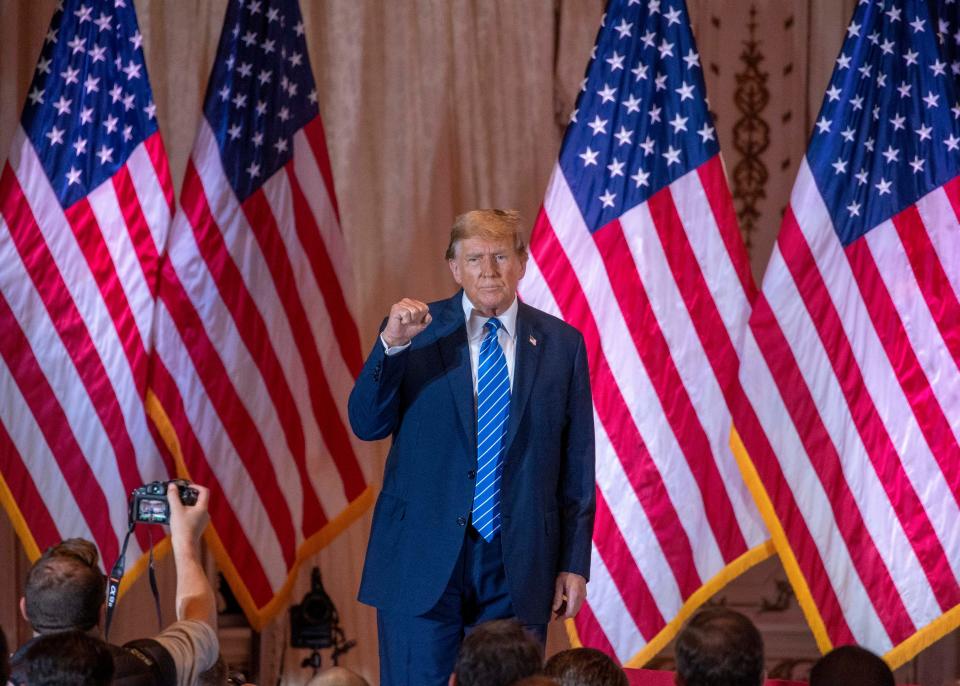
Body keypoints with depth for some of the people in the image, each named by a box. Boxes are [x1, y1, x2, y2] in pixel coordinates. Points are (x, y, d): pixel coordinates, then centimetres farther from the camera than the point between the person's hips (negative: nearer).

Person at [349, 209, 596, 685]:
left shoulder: (562, 344, 5)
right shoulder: (416, 331, 2)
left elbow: (577, 462, 7)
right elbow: (366, 424, -5)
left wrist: (575, 562, 3)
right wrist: (391, 344, -20)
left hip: (519, 568, 1)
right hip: (423, 559, -1)